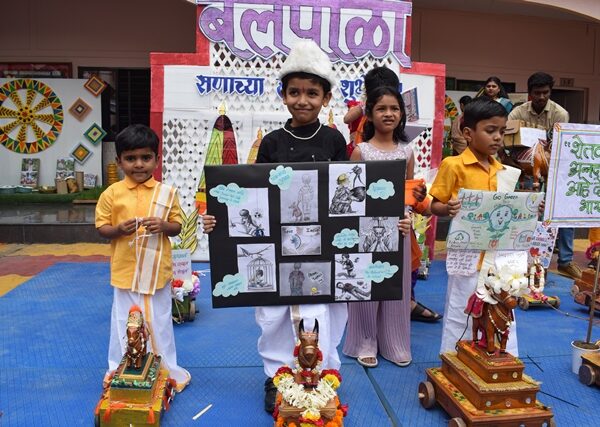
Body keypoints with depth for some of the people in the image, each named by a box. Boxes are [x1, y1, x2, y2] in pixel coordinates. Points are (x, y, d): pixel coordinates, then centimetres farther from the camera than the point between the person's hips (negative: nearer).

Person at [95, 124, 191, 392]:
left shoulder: (166, 193, -2)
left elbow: (177, 226, 3)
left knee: (159, 322, 12)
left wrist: (164, 225, -18)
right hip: (125, 270, 0)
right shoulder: (112, 194, -2)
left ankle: (167, 370, 29)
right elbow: (101, 228, 2)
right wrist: (119, 230, -18)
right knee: (125, 323, 12)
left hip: (157, 270, 0)